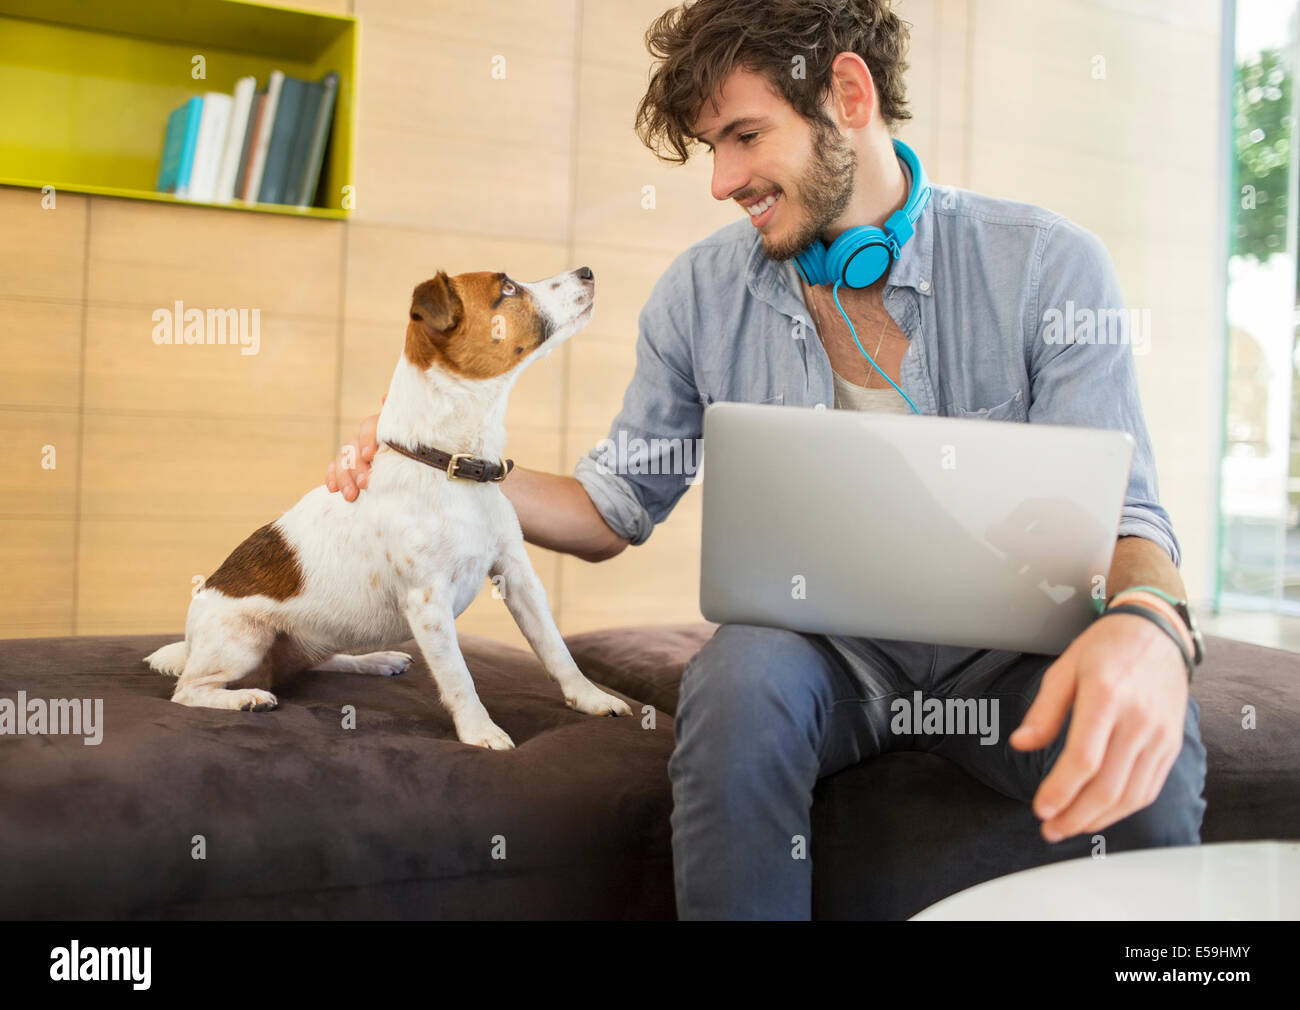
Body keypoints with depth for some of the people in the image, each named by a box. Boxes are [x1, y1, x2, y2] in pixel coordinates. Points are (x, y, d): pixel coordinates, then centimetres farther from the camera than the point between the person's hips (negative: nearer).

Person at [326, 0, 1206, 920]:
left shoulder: (1046, 265, -7)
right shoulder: (702, 291, 1)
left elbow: (1120, 515, -12)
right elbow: (615, 511, 8)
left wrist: (1148, 622, -37)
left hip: (997, 653, 0)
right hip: (815, 648, 1)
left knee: (1143, 736, -31)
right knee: (742, 678, -34)